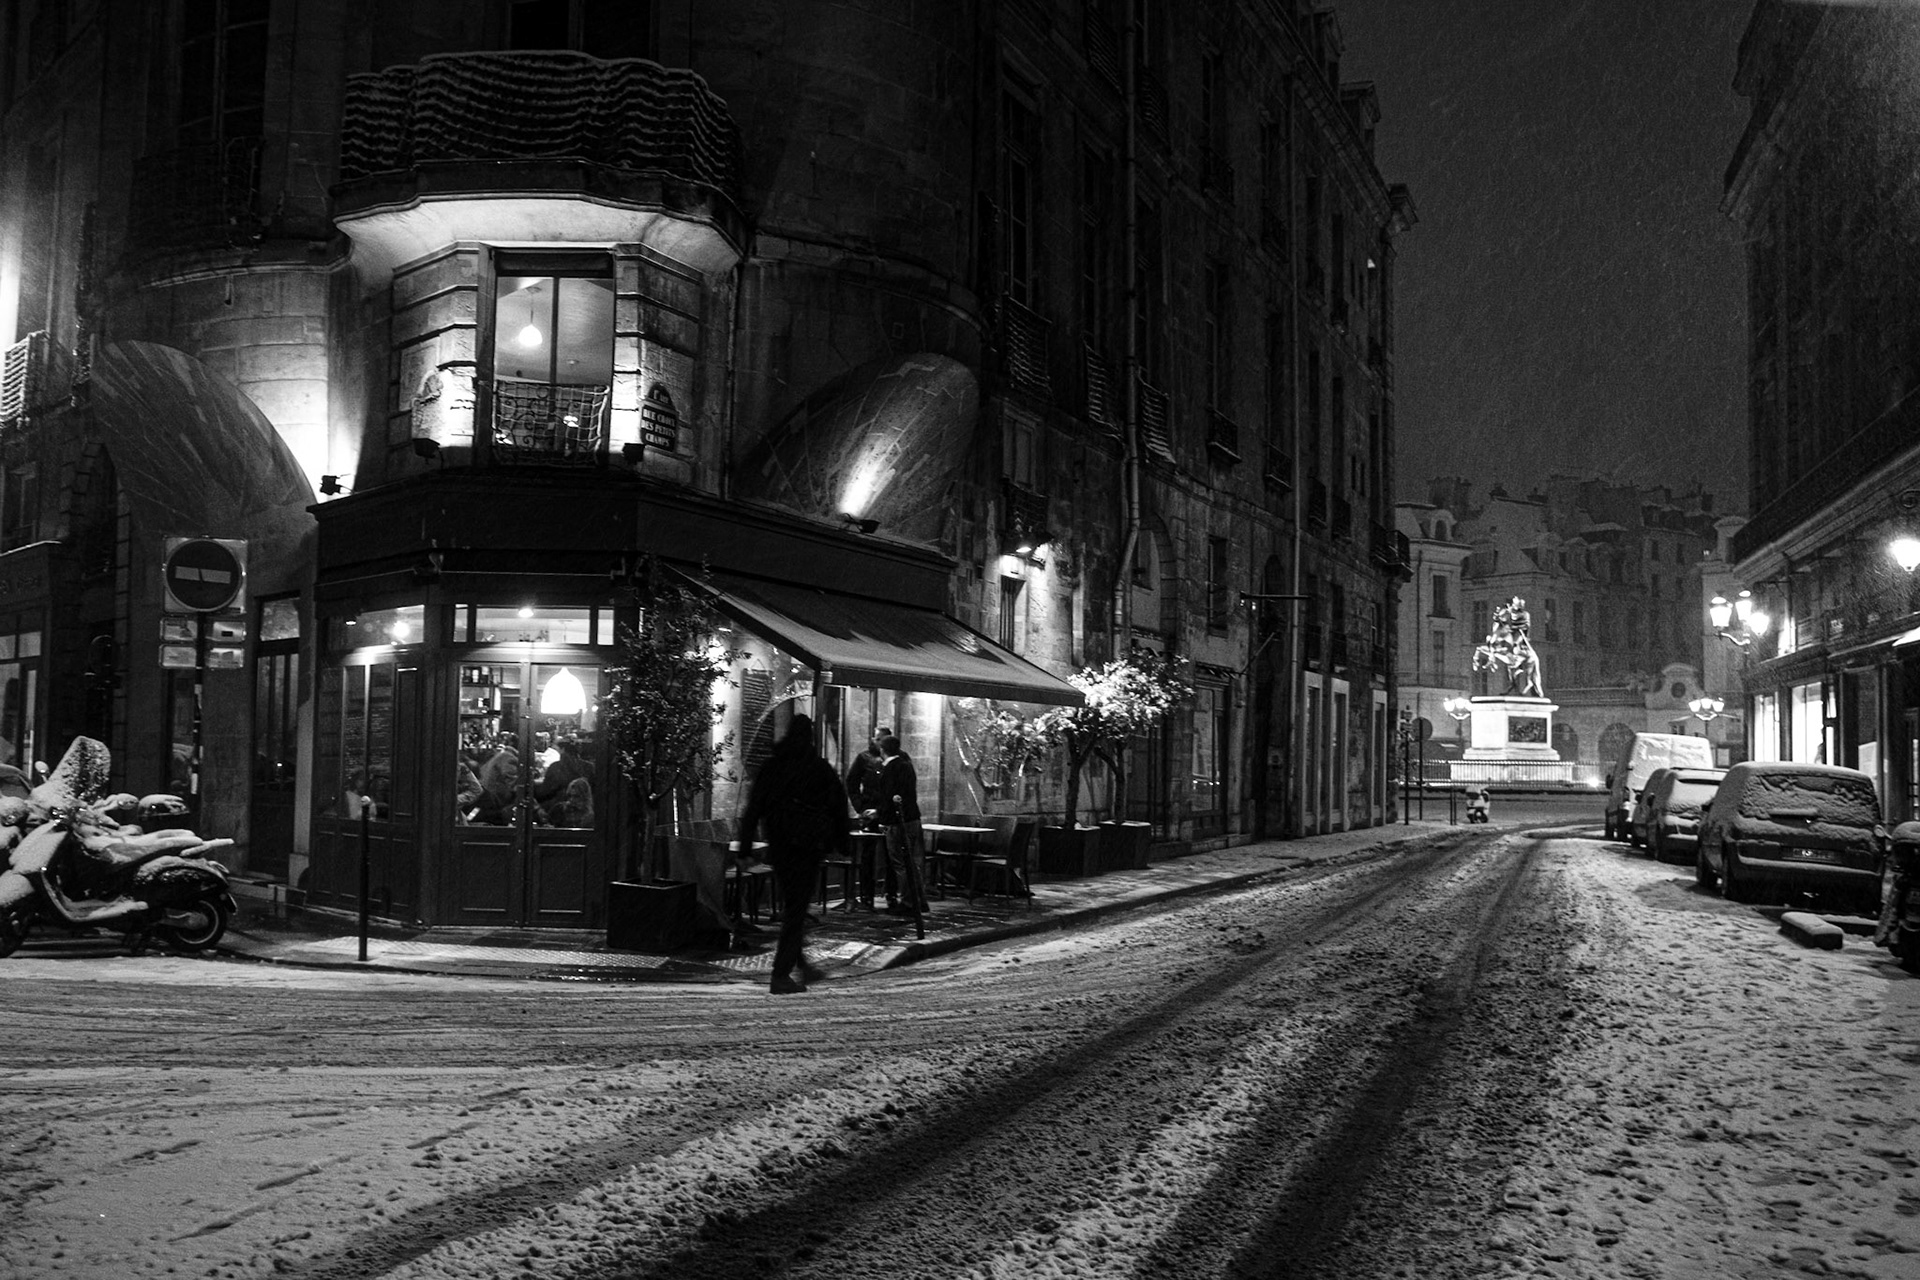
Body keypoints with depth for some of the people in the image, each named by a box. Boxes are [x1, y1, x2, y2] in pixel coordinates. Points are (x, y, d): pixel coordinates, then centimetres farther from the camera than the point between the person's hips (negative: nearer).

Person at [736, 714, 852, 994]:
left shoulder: (770, 766, 5)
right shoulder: (821, 769, -4)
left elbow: (752, 810, 3)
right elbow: (839, 808, -1)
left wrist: (744, 850, 6)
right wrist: (843, 845, 9)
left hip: (778, 845, 4)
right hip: (808, 845, -4)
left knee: (791, 903, 20)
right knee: (796, 908, -3)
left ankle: (800, 963, 26)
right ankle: (781, 975, -7)